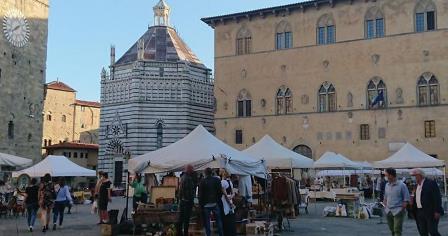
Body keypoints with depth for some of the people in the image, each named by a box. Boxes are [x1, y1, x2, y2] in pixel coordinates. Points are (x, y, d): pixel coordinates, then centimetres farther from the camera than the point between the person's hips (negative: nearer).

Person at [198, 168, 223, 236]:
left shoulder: (202, 181, -6)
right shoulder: (216, 180, 0)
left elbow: (200, 193, -4)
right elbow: (220, 191, 0)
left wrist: (201, 203, 2)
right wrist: (218, 199, 11)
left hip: (206, 204, -2)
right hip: (215, 203, 2)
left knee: (207, 221, 4)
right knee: (218, 220, 10)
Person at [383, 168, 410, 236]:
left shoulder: (401, 185, -8)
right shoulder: (387, 185, 9)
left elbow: (406, 199, -7)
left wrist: (402, 209, -14)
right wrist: (385, 206, 7)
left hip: (398, 211, -6)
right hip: (388, 211, 6)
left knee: (397, 230, -9)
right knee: (392, 230, 13)